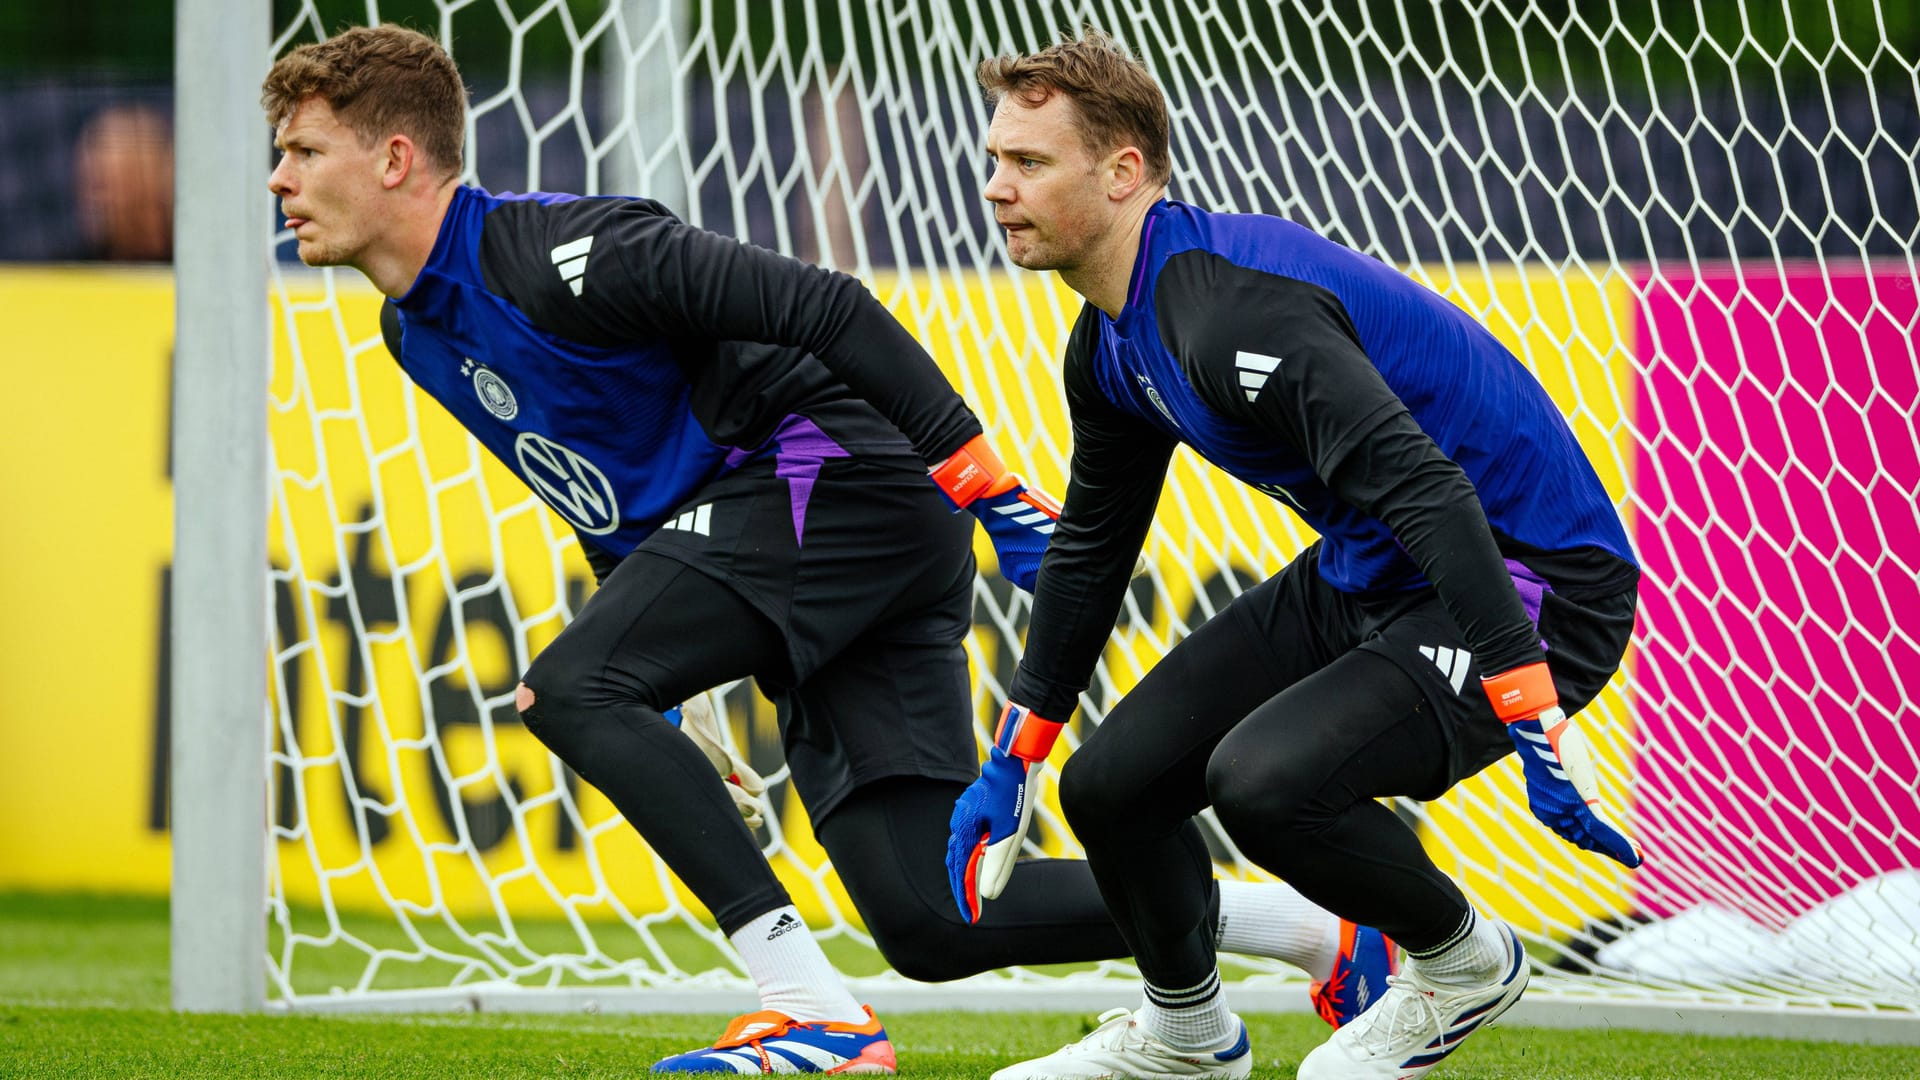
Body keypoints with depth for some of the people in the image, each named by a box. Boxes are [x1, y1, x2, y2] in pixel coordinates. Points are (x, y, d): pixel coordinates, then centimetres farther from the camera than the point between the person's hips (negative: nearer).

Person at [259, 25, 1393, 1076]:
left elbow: (825, 309, -19)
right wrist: (658, 708, 24)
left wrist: (985, 478, -22)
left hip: (840, 480, -9)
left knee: (568, 687, -22)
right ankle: (1329, 936, 8)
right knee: (929, 922, -2)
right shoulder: (418, 331, 14)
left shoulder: (555, 254, -16)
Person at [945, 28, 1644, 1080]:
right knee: (1110, 785, 5)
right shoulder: (1111, 343, 5)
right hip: (1363, 582, 10)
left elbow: (1424, 489, -35)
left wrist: (1535, 718, -39)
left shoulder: (1231, 309, -27)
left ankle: (1466, 962, -2)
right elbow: (1090, 547, 22)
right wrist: (1010, 765, 26)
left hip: (1519, 587, -10)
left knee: (1263, 780, -30)